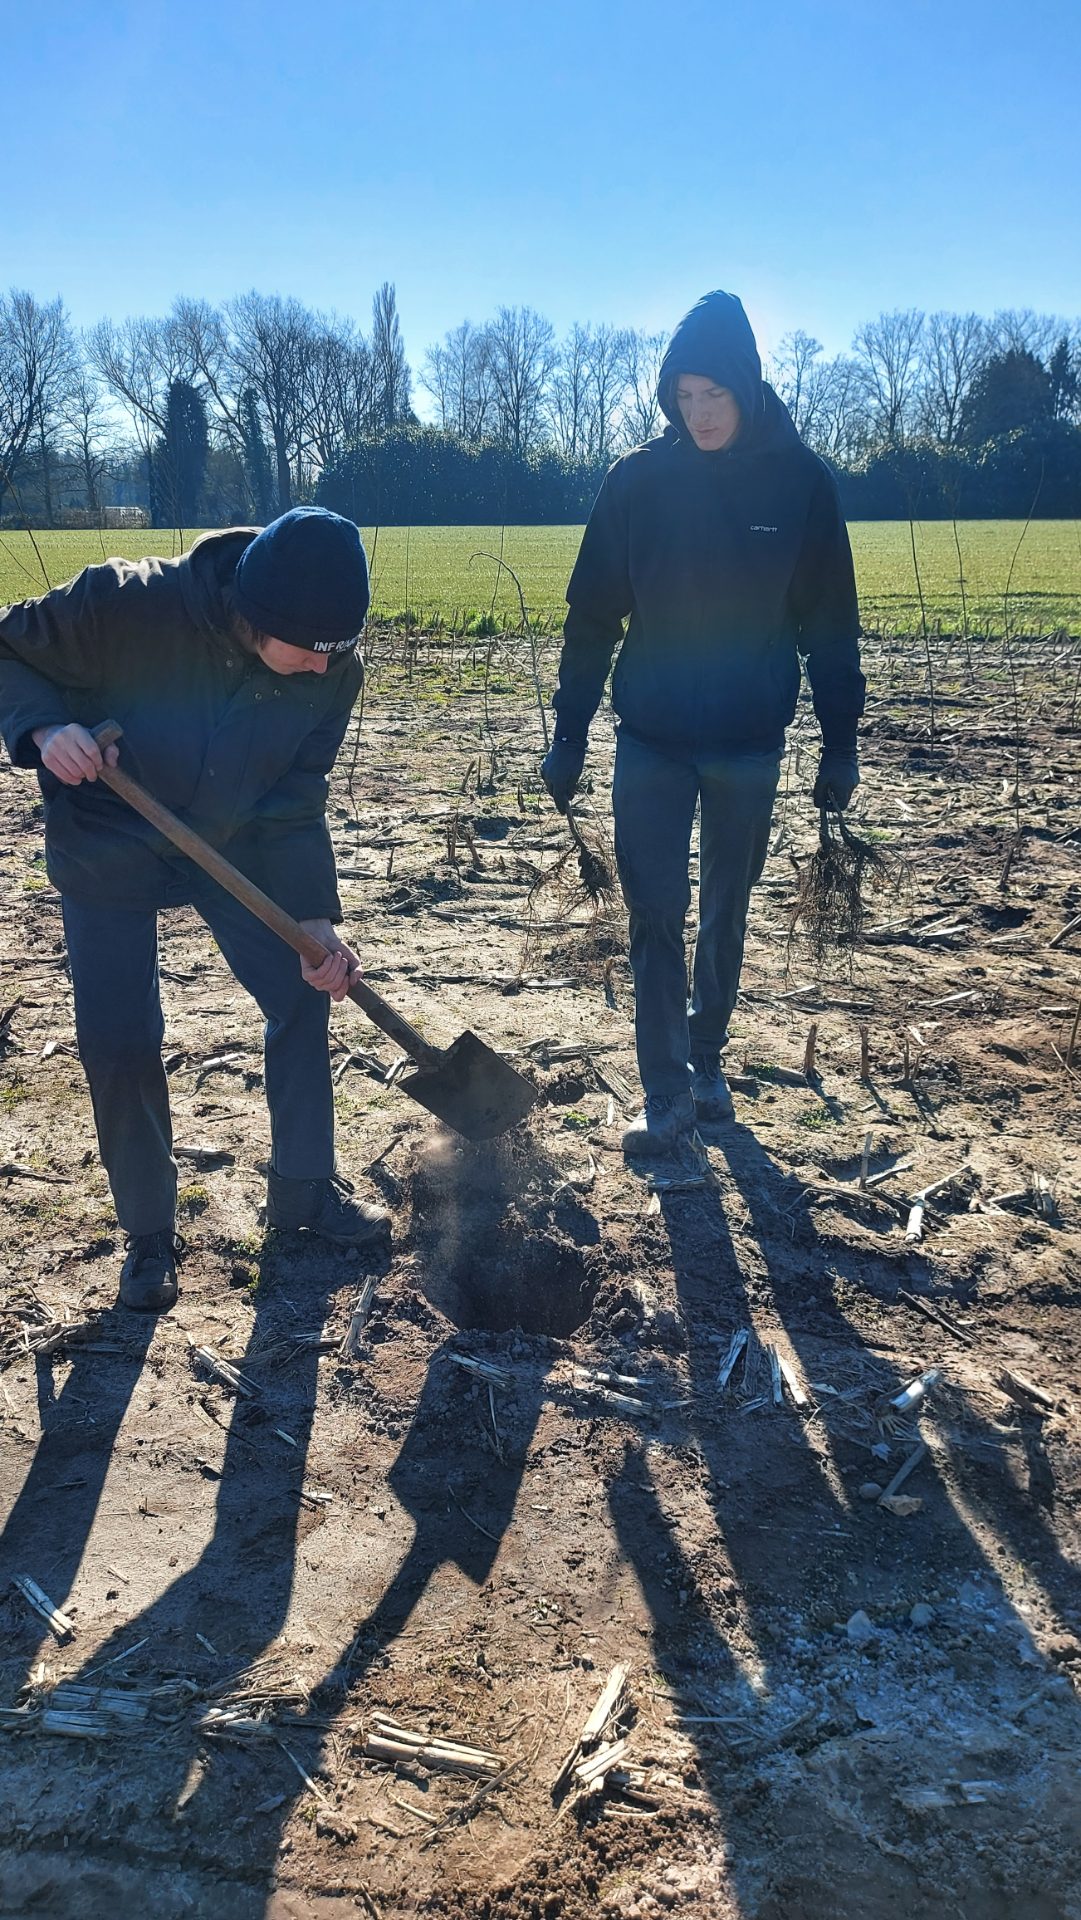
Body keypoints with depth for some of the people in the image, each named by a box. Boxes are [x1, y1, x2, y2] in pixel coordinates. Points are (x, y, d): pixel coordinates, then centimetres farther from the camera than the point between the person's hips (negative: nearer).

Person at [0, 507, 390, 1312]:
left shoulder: (334, 668, -20)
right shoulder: (126, 605, -31)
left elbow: (296, 798, -12)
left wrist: (314, 916, -21)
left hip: (233, 845, 3)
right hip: (108, 850, -3)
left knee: (304, 991, 1)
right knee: (119, 1041, -7)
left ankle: (305, 1188, 22)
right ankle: (150, 1230, 16)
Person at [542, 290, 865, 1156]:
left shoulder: (800, 481, -5)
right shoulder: (638, 479, -4)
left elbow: (831, 622, 0)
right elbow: (592, 614, 1)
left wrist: (840, 744, -1)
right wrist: (570, 736, 0)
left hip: (750, 742, 0)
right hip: (651, 736, 0)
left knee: (726, 915, 12)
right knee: (655, 914, -2)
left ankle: (706, 1063, 30)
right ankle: (667, 1094, 8)